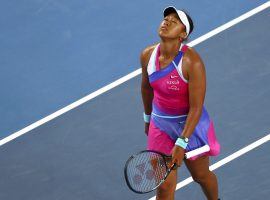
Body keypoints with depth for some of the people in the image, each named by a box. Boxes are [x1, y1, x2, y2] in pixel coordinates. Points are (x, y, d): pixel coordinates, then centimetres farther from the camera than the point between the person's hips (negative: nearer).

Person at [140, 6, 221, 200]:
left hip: (190, 125, -3)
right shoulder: (147, 55, -10)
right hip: (160, 124, 3)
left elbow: (196, 107, -25)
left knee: (201, 176, 21)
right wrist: (148, 118, 23)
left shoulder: (192, 62, -27)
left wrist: (181, 143, -28)